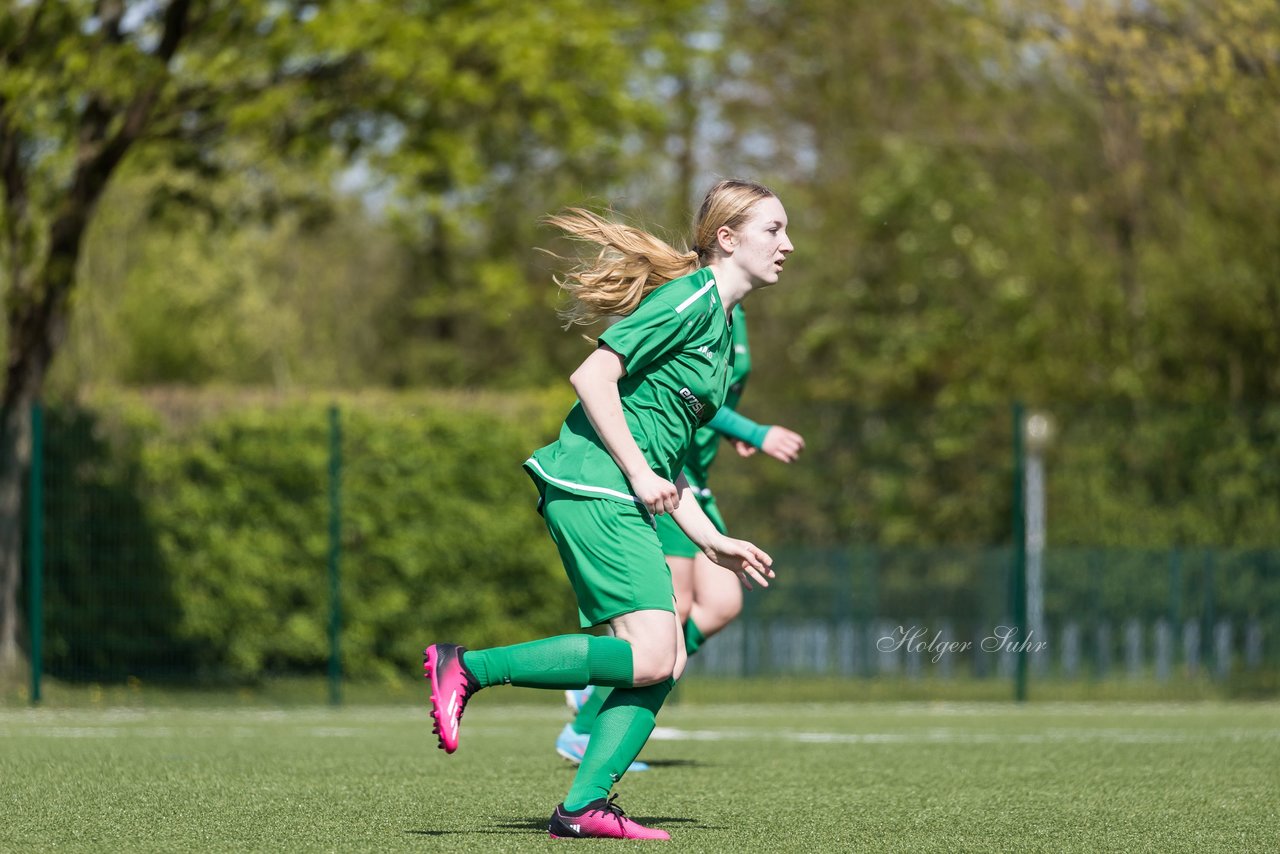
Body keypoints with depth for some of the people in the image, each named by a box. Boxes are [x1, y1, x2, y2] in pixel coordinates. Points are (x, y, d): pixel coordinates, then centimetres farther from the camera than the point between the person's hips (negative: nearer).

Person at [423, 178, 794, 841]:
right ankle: (467, 668, -12)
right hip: (592, 487, -10)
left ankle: (582, 807, 0)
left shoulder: (721, 325, 23)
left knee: (666, 662, 2)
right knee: (650, 657, -17)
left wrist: (712, 543, 18)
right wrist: (638, 472, -17)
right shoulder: (690, 299, -7)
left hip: (622, 501, 10)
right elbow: (592, 375, -16)